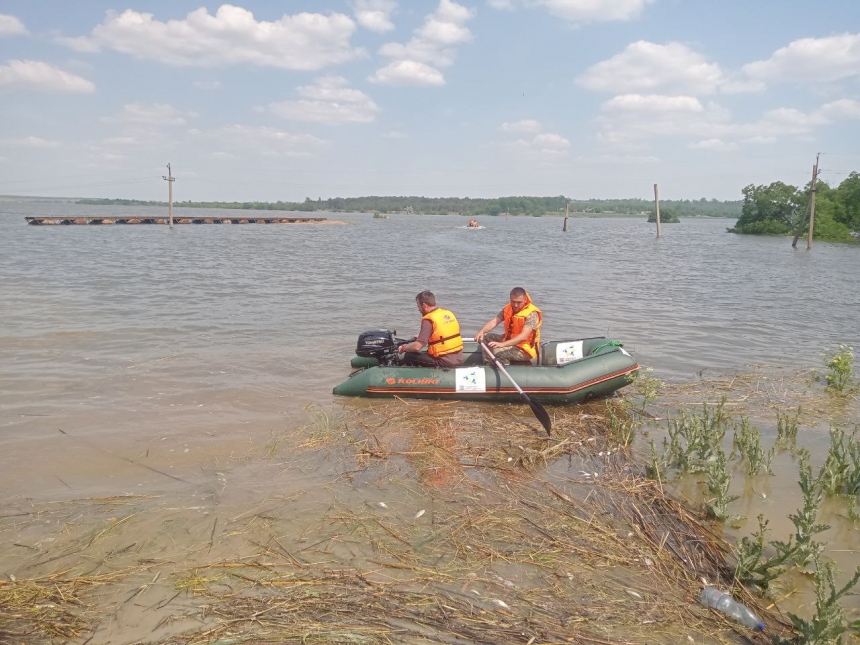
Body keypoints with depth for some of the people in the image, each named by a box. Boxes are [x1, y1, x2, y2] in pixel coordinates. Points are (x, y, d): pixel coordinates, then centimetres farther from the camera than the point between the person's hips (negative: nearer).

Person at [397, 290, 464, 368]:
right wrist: (421, 336, 31)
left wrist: (403, 348, 2)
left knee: (409, 356, 2)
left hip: (445, 362, -8)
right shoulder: (449, 313, 9)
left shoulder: (429, 320, -13)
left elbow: (417, 346, -18)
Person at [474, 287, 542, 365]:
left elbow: (523, 337, -33)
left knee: (497, 351, -31)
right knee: (485, 337, 1)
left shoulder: (532, 314, -23)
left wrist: (502, 344, -43)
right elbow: (494, 321, -2)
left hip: (525, 350, -8)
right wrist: (482, 331, -23)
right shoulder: (508, 308, 0)